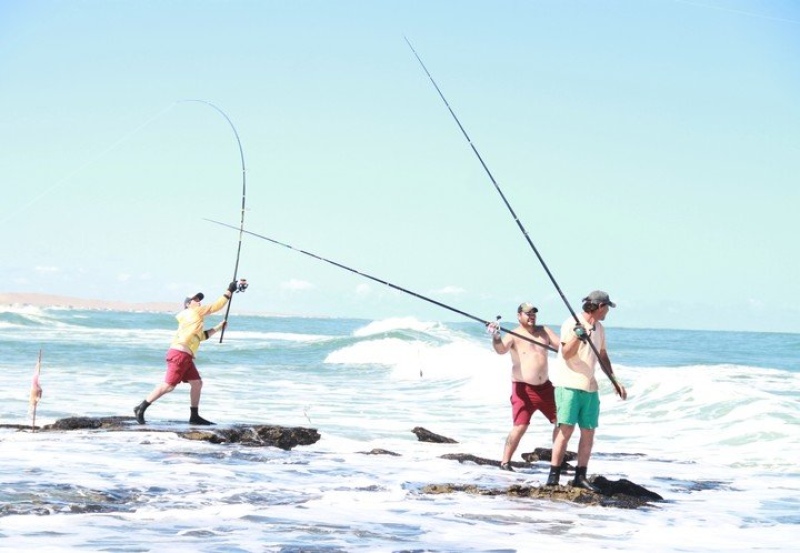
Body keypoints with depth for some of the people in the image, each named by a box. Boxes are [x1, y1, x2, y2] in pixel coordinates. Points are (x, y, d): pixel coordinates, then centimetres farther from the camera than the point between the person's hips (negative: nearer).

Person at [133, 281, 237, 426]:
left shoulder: (192, 317, 24)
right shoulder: (194, 312, -2)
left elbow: (202, 336, 30)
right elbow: (216, 306, -2)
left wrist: (218, 327, 24)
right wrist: (229, 291, 4)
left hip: (185, 357, 11)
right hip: (179, 354, -11)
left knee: (197, 383, 9)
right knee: (168, 385, -12)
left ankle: (194, 417, 11)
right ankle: (141, 408, -7)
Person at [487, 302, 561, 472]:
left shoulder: (544, 331, 9)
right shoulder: (514, 336, -6)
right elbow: (501, 349, -25)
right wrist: (496, 337, -46)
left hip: (545, 387, 6)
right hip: (523, 389, -6)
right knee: (520, 426, -17)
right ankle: (505, 462, -8)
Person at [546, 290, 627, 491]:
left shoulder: (599, 329, 15)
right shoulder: (571, 324, -8)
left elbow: (602, 355, 25)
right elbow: (566, 354, -16)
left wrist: (615, 380, 20)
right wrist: (577, 336, -33)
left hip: (590, 387, 7)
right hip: (569, 385, -7)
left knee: (588, 432, 4)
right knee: (566, 429, -12)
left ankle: (580, 476, 10)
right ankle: (554, 475, -9)